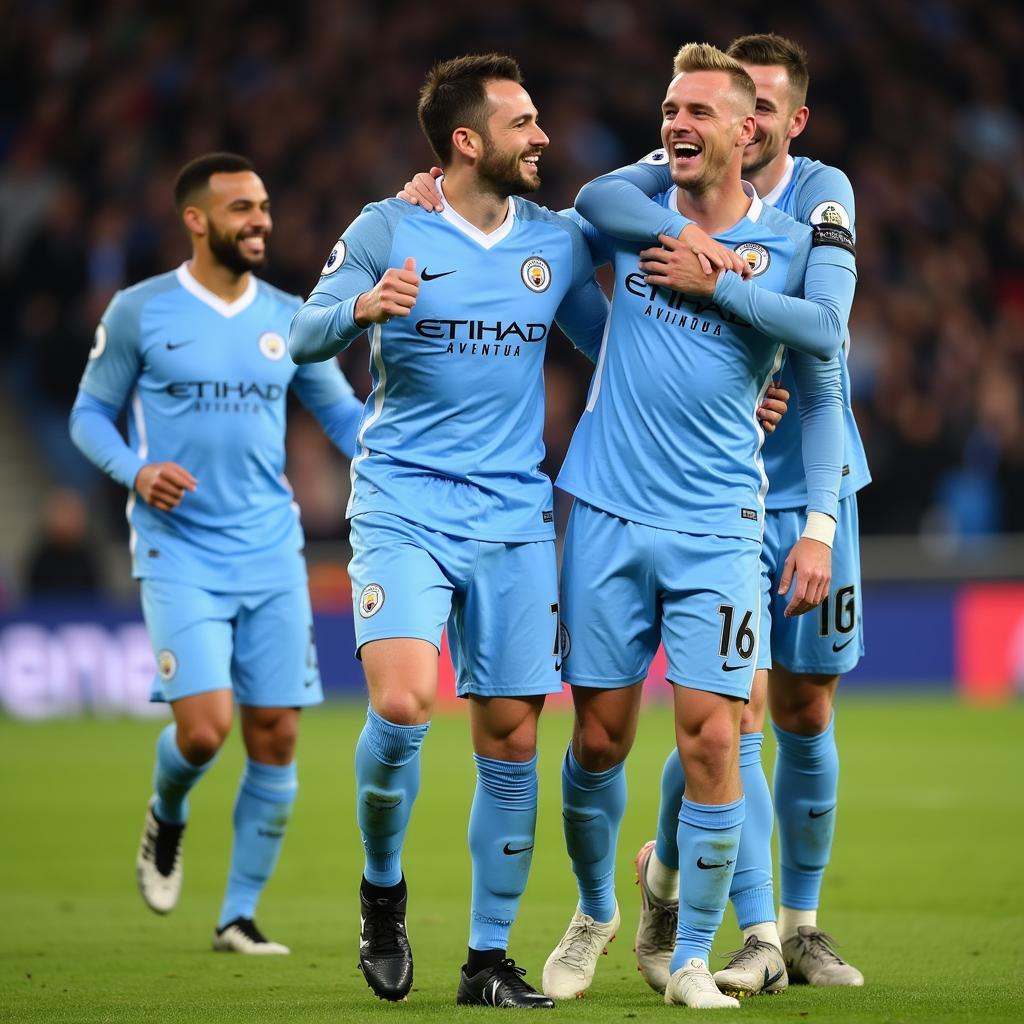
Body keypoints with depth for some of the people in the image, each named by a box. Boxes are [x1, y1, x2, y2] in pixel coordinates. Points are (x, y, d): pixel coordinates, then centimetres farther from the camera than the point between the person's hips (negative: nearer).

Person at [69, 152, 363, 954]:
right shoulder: (139, 312, -1)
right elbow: (89, 414, 5)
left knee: (276, 736, 0)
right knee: (205, 728, -17)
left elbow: (342, 415, 16)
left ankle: (239, 914, 13)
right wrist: (136, 471, -14)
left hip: (272, 553, 4)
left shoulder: (288, 317, 9)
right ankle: (167, 817, 19)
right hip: (180, 552, -4)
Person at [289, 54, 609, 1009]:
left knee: (511, 735, 1)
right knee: (402, 704, -22)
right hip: (404, 507, -4)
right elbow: (303, 338, -8)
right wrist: (362, 307, -30)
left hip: (514, 516, 4)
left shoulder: (557, 241, 8)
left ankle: (488, 958, 12)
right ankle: (382, 887, 6)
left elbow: (614, 347, 20)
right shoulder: (389, 231, -2)